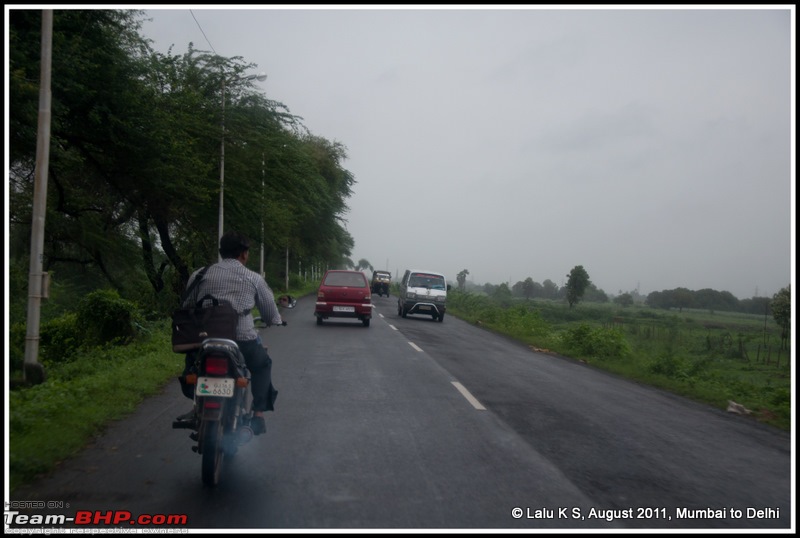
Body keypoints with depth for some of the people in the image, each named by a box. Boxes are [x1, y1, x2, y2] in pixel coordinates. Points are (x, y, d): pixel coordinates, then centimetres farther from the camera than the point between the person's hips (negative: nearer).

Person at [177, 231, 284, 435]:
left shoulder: (200, 275, 11)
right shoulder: (254, 278, 7)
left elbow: (187, 306, 14)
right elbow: (270, 313, 15)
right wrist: (277, 321, 38)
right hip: (242, 339, -2)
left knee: (192, 358, 35)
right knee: (262, 365, 27)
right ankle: (258, 414, 15)